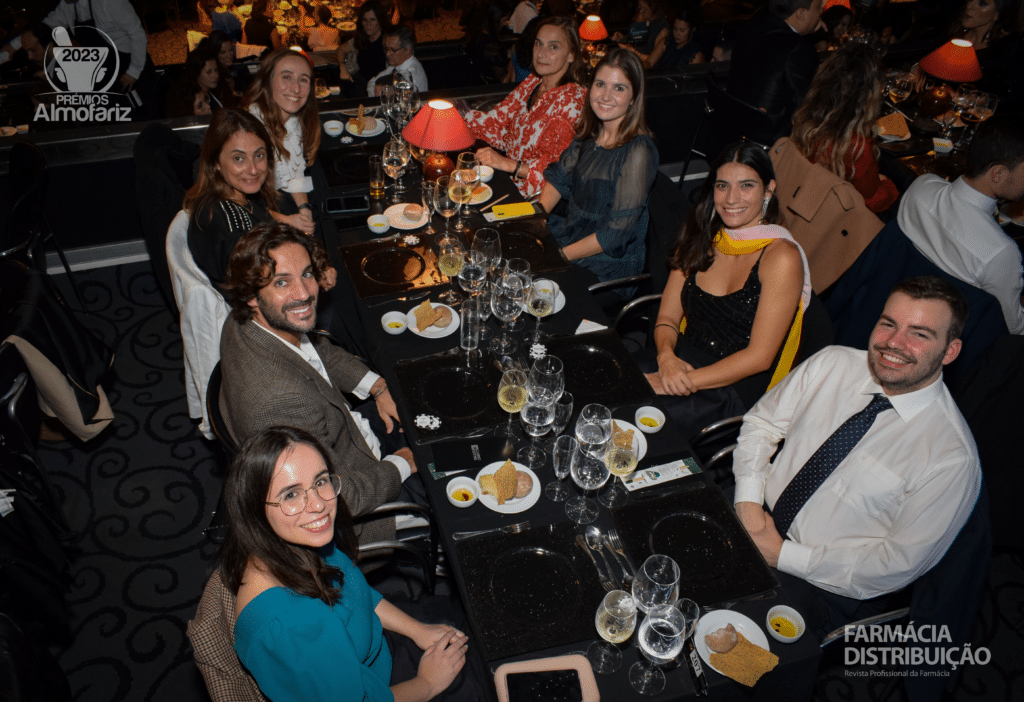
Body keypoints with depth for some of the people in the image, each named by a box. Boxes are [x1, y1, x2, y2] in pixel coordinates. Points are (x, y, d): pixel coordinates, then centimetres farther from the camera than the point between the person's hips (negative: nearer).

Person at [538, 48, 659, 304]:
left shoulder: (638, 151, -19)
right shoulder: (590, 133, 5)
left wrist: (560, 255, -19)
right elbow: (560, 177, 15)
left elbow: (617, 232, -21)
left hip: (607, 271, -7)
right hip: (569, 236, 7)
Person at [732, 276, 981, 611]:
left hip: (817, 587, -4)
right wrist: (749, 502, -12)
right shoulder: (831, 363, -4)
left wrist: (782, 554, -17)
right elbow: (762, 422, 4)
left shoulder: (953, 457, -17)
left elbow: (900, 564, -15)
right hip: (751, 521, 5)